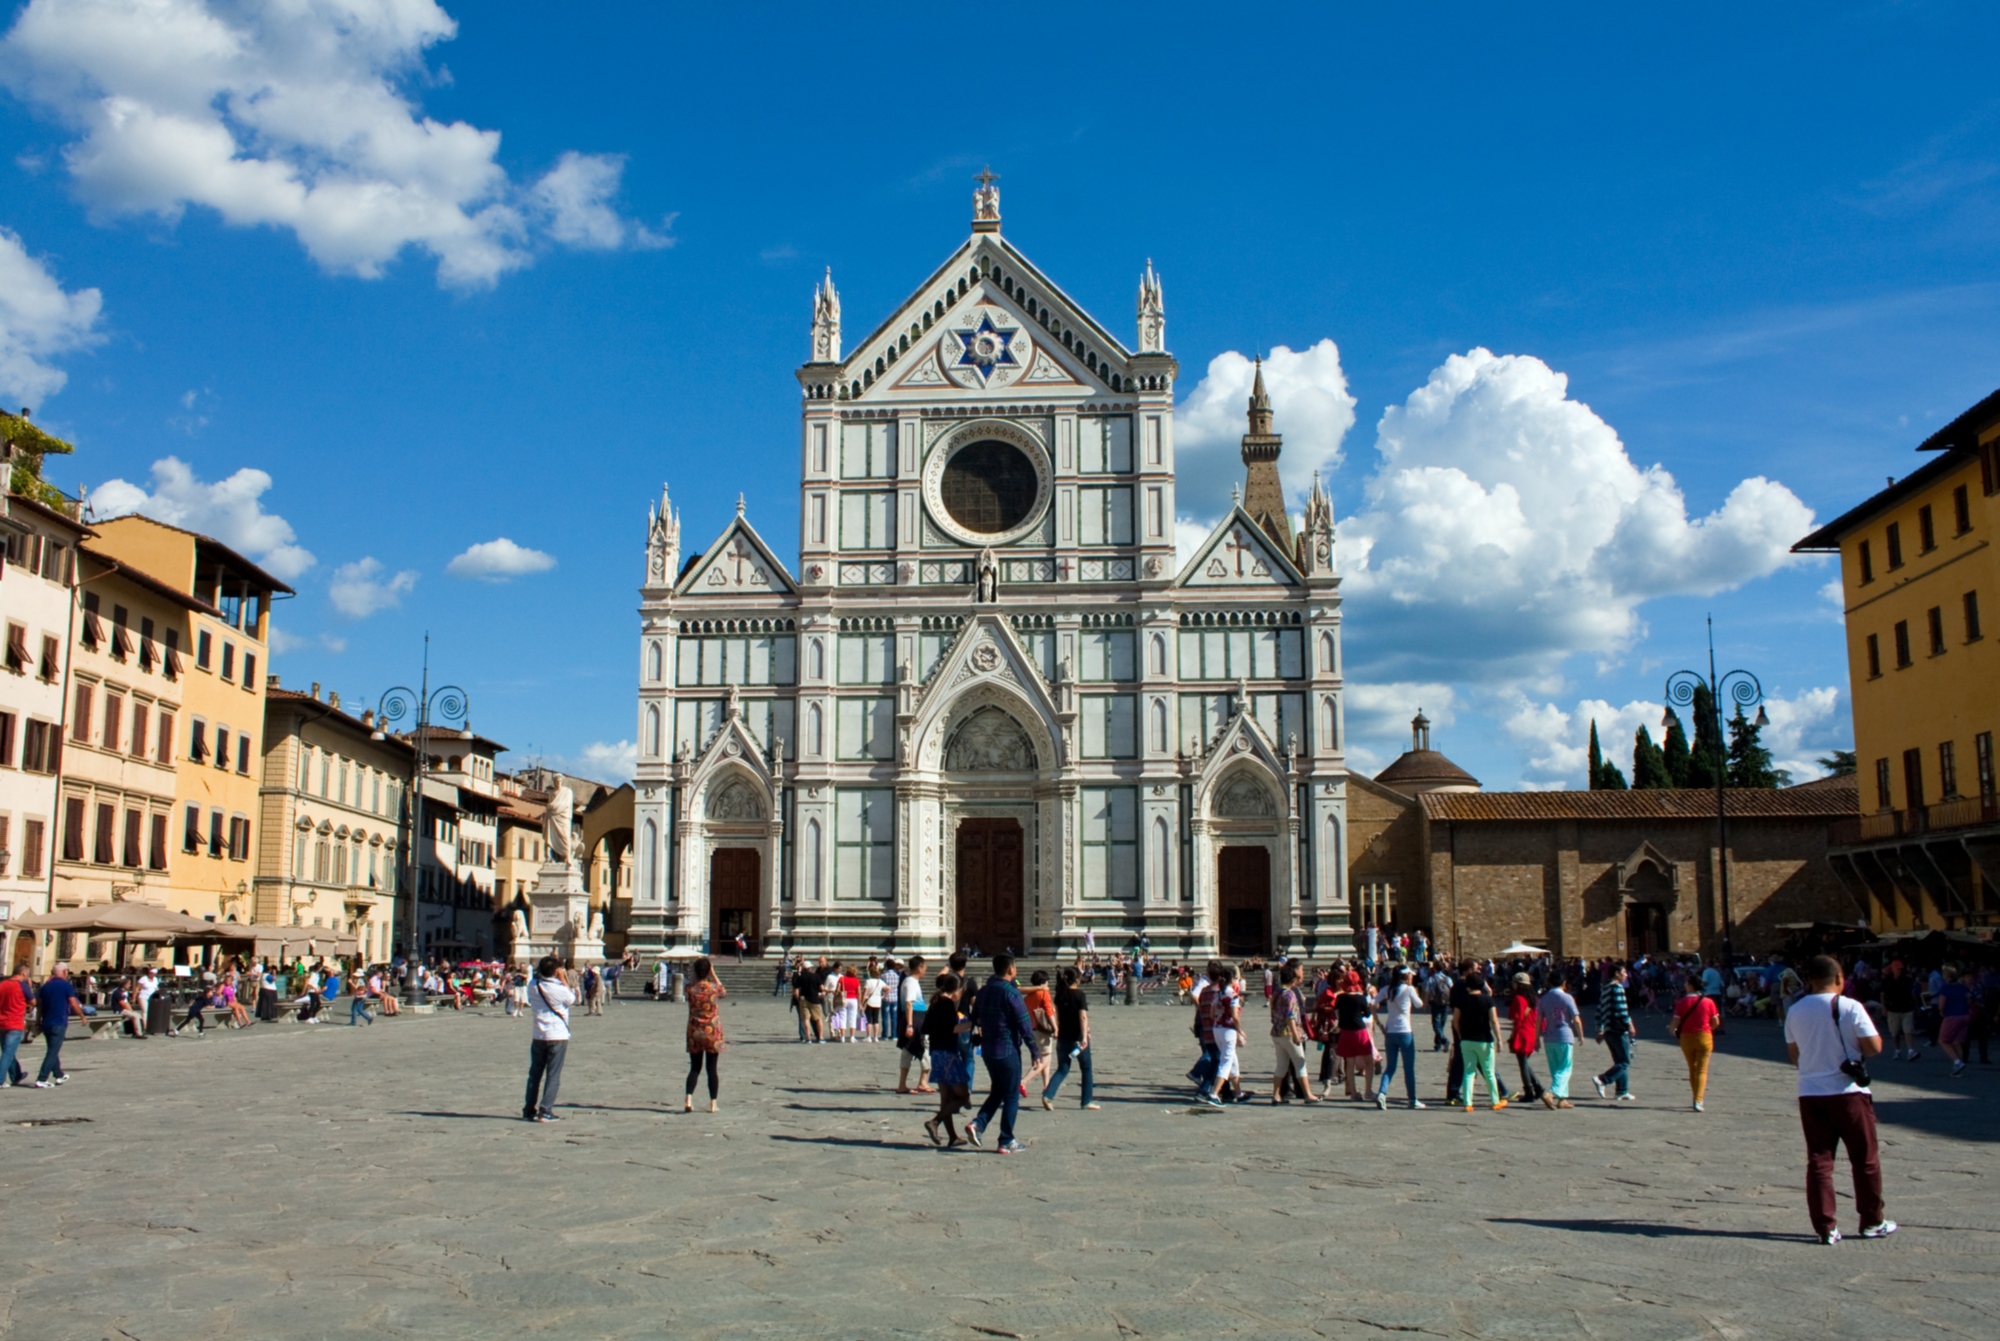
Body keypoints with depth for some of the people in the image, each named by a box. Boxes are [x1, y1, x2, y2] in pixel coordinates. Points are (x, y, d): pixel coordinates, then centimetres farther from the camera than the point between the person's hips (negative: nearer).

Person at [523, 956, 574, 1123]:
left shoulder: (533, 986, -4)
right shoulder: (560, 989, -16)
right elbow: (572, 1000, 2)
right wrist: (564, 981, 0)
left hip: (538, 1035, 4)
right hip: (558, 1036, -4)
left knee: (535, 1074, 14)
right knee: (553, 1076, 1)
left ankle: (529, 1110, 19)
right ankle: (545, 1112, -2)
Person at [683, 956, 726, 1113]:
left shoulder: (690, 988, -7)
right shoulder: (714, 987, -11)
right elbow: (724, 991, 13)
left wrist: (696, 975, 9)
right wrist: (713, 974, 11)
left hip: (694, 1033, 2)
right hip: (712, 1033, -2)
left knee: (694, 1068, 10)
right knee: (712, 1069, 6)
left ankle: (688, 1101, -5)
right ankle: (713, 1104, 8)